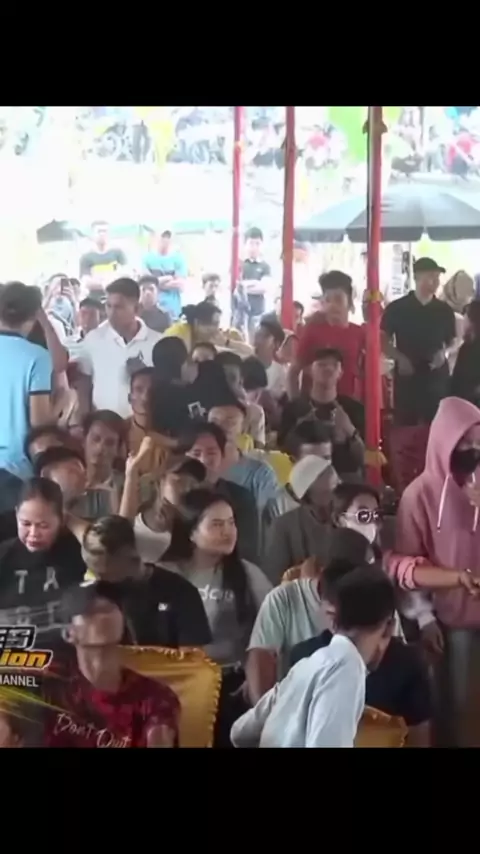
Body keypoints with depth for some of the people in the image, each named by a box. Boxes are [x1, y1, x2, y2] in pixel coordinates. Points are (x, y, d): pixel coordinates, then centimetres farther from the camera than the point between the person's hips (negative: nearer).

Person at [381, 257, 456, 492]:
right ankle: (403, 487, 7)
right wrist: (399, 357, -14)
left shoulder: (444, 310, 6)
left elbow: (451, 340, 16)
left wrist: (443, 352, -5)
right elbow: (383, 341, 1)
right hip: (407, 376, -2)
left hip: (436, 376, 3)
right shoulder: (397, 309, -2)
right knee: (404, 430, -1)